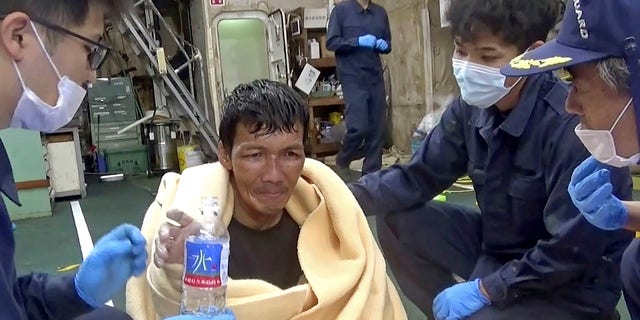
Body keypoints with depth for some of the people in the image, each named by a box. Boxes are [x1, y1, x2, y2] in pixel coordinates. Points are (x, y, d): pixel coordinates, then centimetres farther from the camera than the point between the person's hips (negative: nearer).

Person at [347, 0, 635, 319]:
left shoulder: (572, 125, -29)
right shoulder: (472, 107, -7)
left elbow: (572, 250, -26)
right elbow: (418, 176, 0)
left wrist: (486, 289, -20)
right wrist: (348, 197, -16)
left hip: (574, 285, -7)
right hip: (498, 246, 7)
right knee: (396, 219, -1)